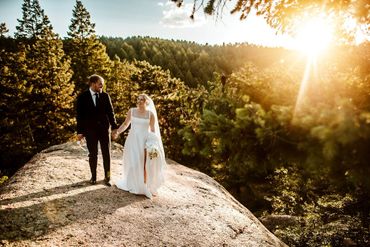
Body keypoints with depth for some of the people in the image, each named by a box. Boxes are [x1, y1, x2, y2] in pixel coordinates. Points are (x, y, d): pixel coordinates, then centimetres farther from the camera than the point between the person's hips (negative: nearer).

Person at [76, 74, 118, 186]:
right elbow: (80, 115, -2)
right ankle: (93, 176, 25)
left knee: (107, 154, 4)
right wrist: (80, 131, -4)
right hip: (90, 130, -1)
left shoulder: (105, 96, 2)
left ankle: (107, 177, 16)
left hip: (104, 129, 1)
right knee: (93, 155, 9)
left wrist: (114, 127, -3)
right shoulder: (82, 97, -3)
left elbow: (110, 112, 3)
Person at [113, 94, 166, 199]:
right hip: (133, 139, 2)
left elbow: (153, 130, 1)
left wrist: (153, 144, -5)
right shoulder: (131, 111, 2)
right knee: (133, 162, 3)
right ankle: (133, 185, 21)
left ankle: (145, 185, 13)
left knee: (145, 164, -4)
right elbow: (125, 124, 10)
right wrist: (117, 132, -4)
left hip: (144, 140, -1)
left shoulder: (151, 114, -2)